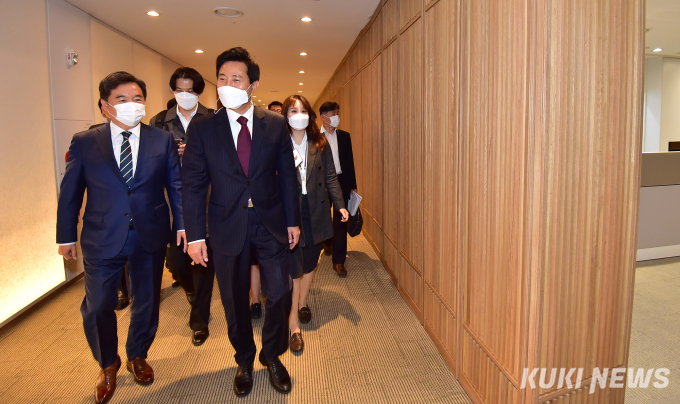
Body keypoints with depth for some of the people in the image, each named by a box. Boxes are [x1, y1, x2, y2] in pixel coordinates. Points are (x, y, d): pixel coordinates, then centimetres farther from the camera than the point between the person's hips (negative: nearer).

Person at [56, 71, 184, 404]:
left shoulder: (162, 140, 1)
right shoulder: (84, 142, -1)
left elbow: (176, 186, 3)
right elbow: (70, 193, 4)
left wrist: (182, 224, -2)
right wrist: (66, 236, 5)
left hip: (150, 238, 1)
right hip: (101, 239, -1)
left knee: (146, 302, 14)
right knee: (97, 307, 6)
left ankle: (137, 357, 41)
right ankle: (107, 364, 35)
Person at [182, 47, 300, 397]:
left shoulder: (275, 124, 1)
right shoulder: (202, 128, -2)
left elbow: (287, 175, 5)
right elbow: (193, 185, -2)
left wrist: (293, 221, 4)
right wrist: (194, 235, -5)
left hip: (270, 222, 1)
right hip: (227, 226, 0)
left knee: (279, 293, 3)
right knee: (235, 300, 12)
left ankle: (272, 357, 30)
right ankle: (244, 361, 36)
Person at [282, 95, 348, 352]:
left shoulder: (320, 144, 7)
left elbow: (330, 177, 6)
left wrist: (340, 204, -2)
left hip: (316, 212, 3)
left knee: (310, 263, 15)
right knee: (293, 268, -4)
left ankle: (302, 303, 40)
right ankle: (294, 326, 5)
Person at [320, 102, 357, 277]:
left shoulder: (344, 136, 8)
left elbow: (349, 161, 9)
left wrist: (352, 185, 6)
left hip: (341, 181, 2)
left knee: (340, 221, -1)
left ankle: (338, 261, 3)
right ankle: (327, 243, 44)